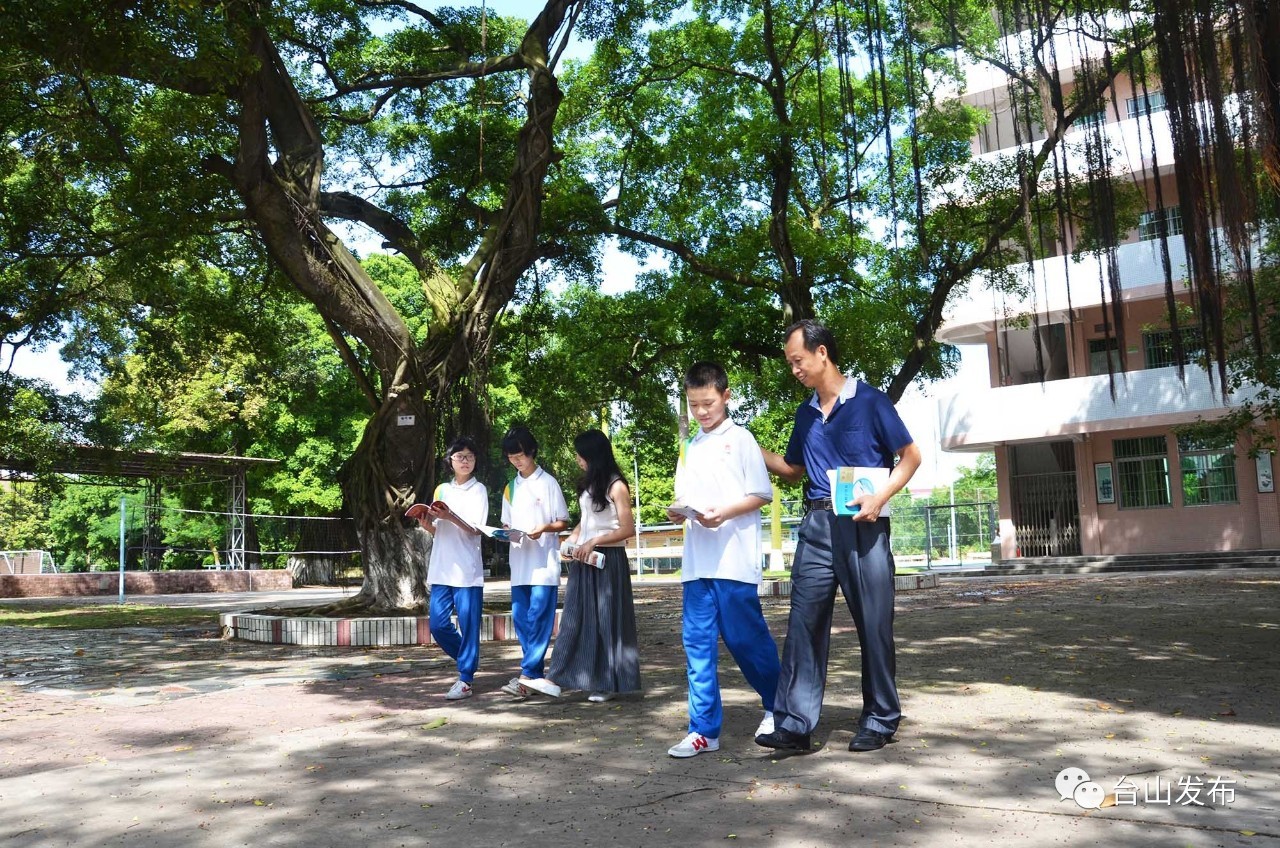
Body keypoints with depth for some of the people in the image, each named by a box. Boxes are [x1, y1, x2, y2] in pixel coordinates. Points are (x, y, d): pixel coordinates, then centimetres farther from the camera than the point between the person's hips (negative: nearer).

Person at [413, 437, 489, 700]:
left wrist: (450, 516, -22)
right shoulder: (442, 490, 15)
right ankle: (469, 659, 25)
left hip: (467, 568, -5)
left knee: (468, 624, -4)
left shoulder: (478, 490, 1)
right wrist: (427, 524, -5)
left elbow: (476, 529, -8)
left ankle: (465, 680, 3)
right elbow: (437, 530, 17)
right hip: (441, 568, 5)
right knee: (438, 624, 4)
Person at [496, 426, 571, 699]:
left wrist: (545, 528, -19)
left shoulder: (548, 482, 0)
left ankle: (527, 676, -10)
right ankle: (536, 675, 11)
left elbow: (563, 522, 0)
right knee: (520, 619, 4)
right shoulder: (510, 488, 15)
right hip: (519, 563, 6)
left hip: (544, 562, -5)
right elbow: (507, 524, 19)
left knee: (538, 617, -11)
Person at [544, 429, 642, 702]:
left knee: (606, 620, 0)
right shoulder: (587, 484, 11)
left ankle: (607, 682, 9)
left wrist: (593, 542, -16)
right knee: (578, 618, 7)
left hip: (607, 561, -7)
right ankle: (561, 676, 11)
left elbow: (627, 529, -13)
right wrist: (570, 541, 2)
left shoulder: (615, 486, -10)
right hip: (583, 560, 7)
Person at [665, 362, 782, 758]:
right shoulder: (690, 447, 15)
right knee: (698, 643, 3)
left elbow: (761, 495, -4)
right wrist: (677, 511, -5)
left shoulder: (741, 439, 0)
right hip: (697, 560, 5)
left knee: (745, 637, 2)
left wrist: (725, 513, -18)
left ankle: (777, 706, 27)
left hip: (735, 559, -5)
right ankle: (704, 729, 9)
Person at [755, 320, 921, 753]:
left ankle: (880, 721, 17)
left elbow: (910, 456, -1)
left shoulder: (869, 401, -3)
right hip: (817, 524, 5)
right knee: (804, 621, -2)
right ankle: (793, 722, 0)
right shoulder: (806, 413, 14)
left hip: (862, 525, -5)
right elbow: (794, 469, 24)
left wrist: (880, 497, -15)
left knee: (874, 624, 3)